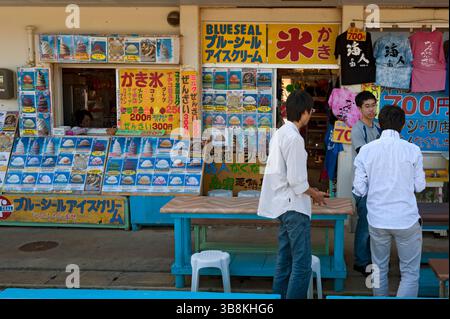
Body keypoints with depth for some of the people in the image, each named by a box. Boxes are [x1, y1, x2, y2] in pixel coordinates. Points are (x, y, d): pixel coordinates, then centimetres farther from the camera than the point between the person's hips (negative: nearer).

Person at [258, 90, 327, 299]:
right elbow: (297, 180, -20)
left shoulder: (280, 133, 10)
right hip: (294, 206, -10)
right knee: (302, 265, -3)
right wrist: (315, 194, -3)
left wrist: (310, 192, 16)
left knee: (285, 261, 16)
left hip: (283, 205, 10)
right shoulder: (294, 137, -19)